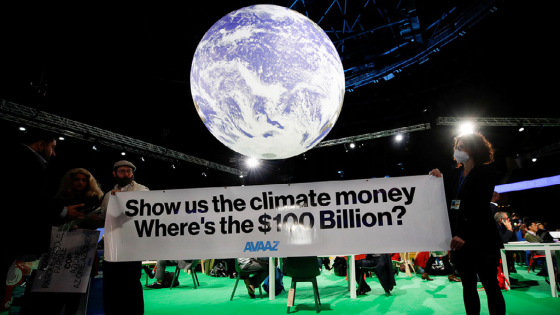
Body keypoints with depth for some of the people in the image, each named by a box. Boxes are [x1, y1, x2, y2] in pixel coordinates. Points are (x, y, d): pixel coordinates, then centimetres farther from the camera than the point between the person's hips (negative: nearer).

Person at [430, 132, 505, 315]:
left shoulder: (485, 173, -5)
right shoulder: (455, 174, 11)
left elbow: (479, 207, -16)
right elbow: (447, 201, 13)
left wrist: (464, 235, -23)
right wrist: (440, 180, 1)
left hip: (480, 239, -6)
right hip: (458, 238, 6)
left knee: (491, 286, 1)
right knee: (468, 285, 12)